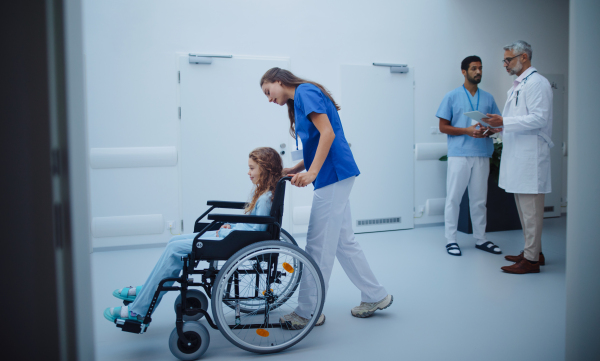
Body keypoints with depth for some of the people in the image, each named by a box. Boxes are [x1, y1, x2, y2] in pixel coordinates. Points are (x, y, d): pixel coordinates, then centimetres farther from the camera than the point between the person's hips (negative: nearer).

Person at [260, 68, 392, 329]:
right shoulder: (300, 100, 22)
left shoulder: (305, 92, -6)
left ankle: (308, 312, 5)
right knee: (343, 241, 14)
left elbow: (328, 134, -18)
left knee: (319, 246, -4)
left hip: (332, 175, -10)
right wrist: (294, 170, 13)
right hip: (335, 177, 10)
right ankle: (375, 296, 24)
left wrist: (311, 173, -23)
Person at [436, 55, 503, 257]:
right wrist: (468, 131, -14)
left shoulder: (488, 98, 14)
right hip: (459, 154, -4)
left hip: (482, 155, 4)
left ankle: (480, 238, 21)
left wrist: (488, 131, -7)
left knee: (479, 199, 10)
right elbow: (443, 127, -1)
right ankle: (450, 240, 7)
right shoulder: (452, 97, 2)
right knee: (453, 198, -1)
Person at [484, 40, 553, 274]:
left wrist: (504, 122, -20)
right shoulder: (517, 86, 21)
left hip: (530, 156, -10)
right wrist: (499, 128, 11)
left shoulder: (537, 83, -10)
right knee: (524, 208, 15)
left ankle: (531, 259, 0)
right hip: (517, 155, 10)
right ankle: (533, 252, 25)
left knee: (531, 208, -6)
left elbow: (539, 118, -19)